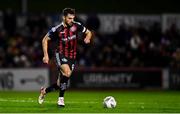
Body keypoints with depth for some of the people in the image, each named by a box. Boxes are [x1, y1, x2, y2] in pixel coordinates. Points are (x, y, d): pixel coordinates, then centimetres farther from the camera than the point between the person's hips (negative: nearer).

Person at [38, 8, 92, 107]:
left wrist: (87, 38, -15)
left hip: (72, 56, 4)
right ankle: (61, 99, -21)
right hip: (60, 54, -4)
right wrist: (46, 55, -10)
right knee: (67, 72, -32)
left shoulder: (77, 26, -6)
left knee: (60, 83, 5)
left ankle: (44, 91, 33)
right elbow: (45, 40, -3)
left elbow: (88, 32, 9)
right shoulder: (57, 29, -14)